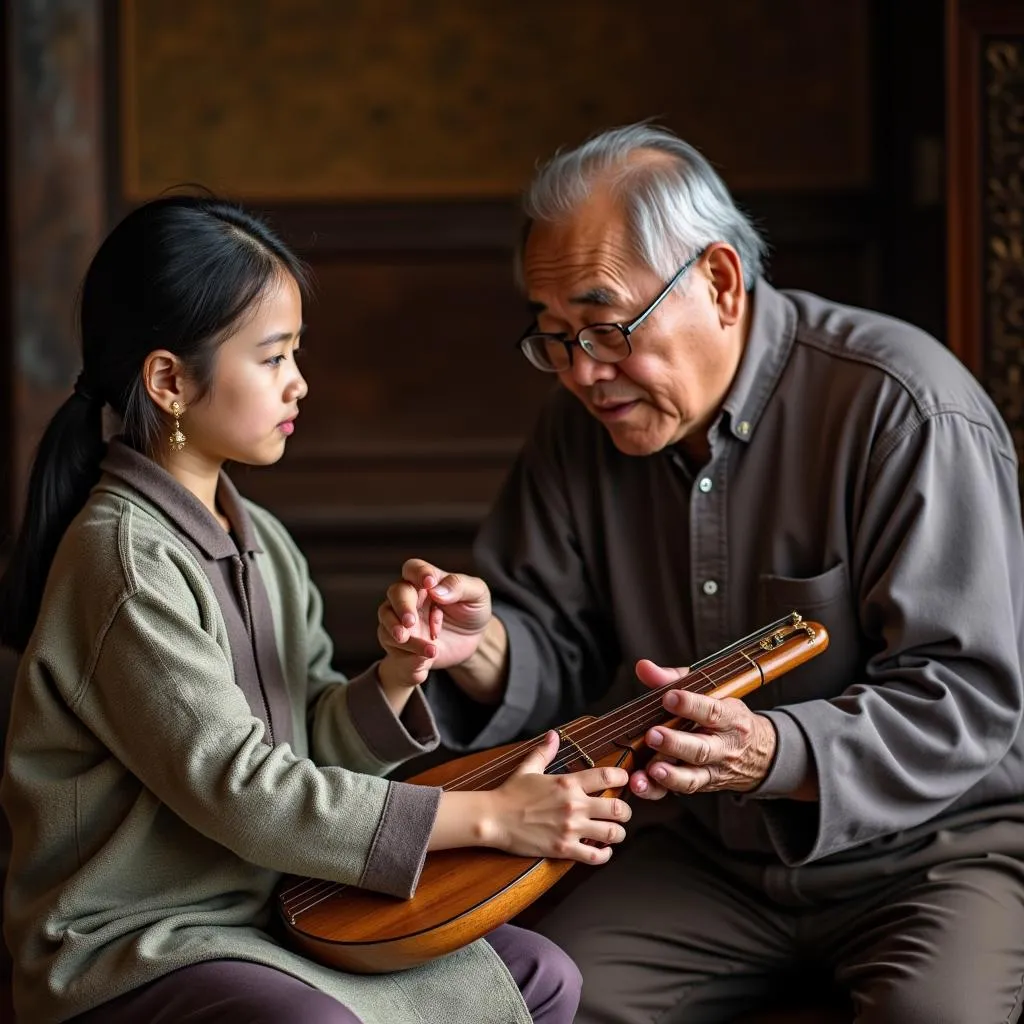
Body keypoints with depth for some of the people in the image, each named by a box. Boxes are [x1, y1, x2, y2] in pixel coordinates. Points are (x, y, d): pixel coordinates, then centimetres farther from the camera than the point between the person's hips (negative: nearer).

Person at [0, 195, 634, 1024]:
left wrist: (398, 675, -15)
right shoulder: (126, 559, -19)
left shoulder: (260, 540, 8)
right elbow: (240, 790, -23)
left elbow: (312, 744, 7)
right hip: (130, 951, -8)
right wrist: (486, 817, -21)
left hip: (267, 909, 8)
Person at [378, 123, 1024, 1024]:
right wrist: (480, 650, -17)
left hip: (940, 841, -5)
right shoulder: (587, 425, 2)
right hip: (720, 853, 5)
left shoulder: (905, 410, -18)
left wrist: (774, 754, -36)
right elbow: (559, 653, 7)